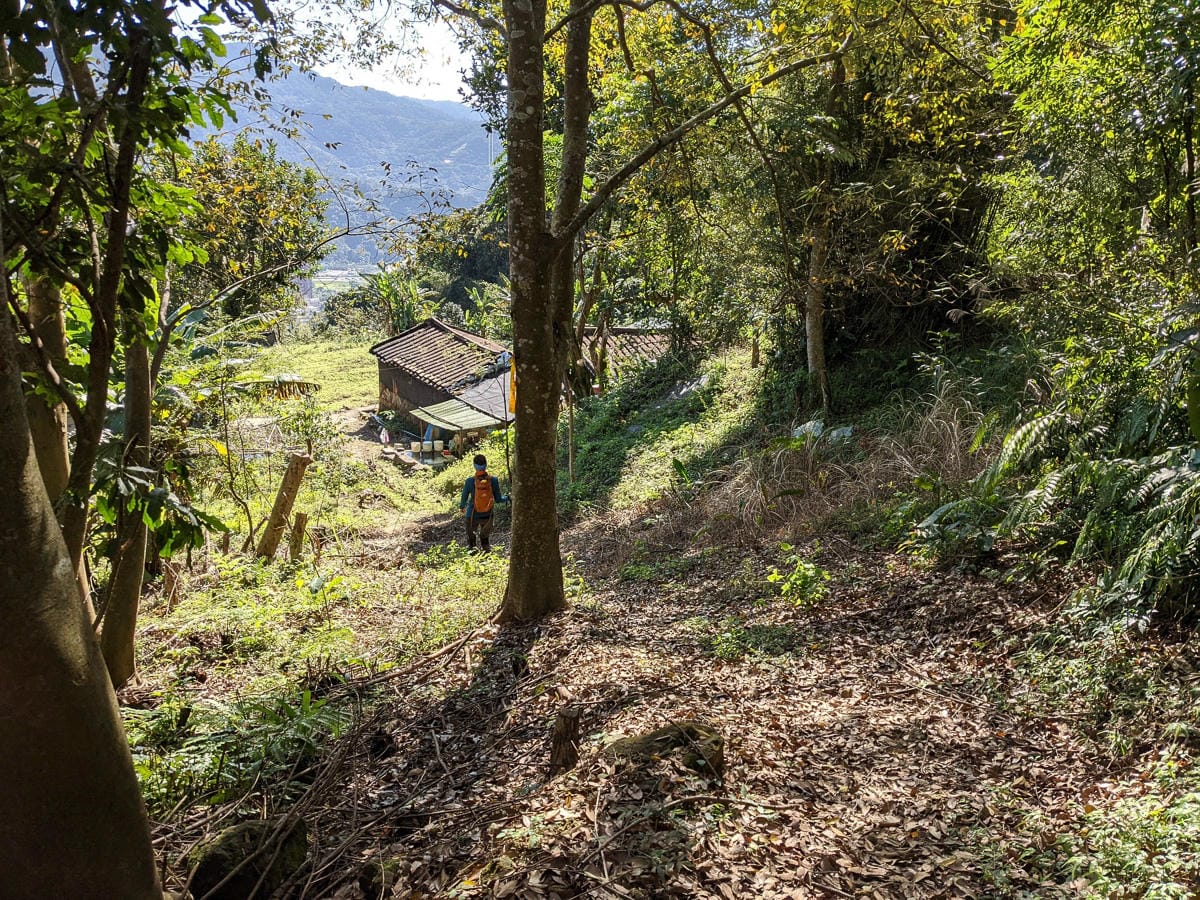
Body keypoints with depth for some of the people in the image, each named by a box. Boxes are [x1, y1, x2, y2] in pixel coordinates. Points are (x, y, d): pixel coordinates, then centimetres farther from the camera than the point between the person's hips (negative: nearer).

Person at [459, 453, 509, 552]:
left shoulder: (470, 481, -20)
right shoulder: (493, 480, -18)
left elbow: (464, 498, -6)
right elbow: (498, 499, -9)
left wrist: (462, 506, 17)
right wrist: (507, 498, 14)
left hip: (473, 515, -1)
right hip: (488, 516, 1)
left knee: (470, 537, 23)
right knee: (485, 537, 25)